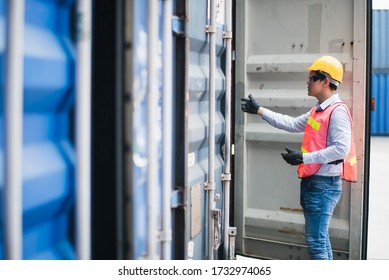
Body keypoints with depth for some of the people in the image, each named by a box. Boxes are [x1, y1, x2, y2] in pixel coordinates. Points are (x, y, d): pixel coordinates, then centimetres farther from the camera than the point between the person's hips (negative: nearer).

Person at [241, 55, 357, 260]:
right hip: (311, 181, 10)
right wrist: (259, 110, 17)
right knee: (320, 238, 17)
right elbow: (292, 124, 19)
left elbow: (341, 149, -24)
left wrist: (304, 157, -23)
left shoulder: (337, 111, -15)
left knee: (316, 241, -7)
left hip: (324, 183, -10)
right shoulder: (318, 110, 15)